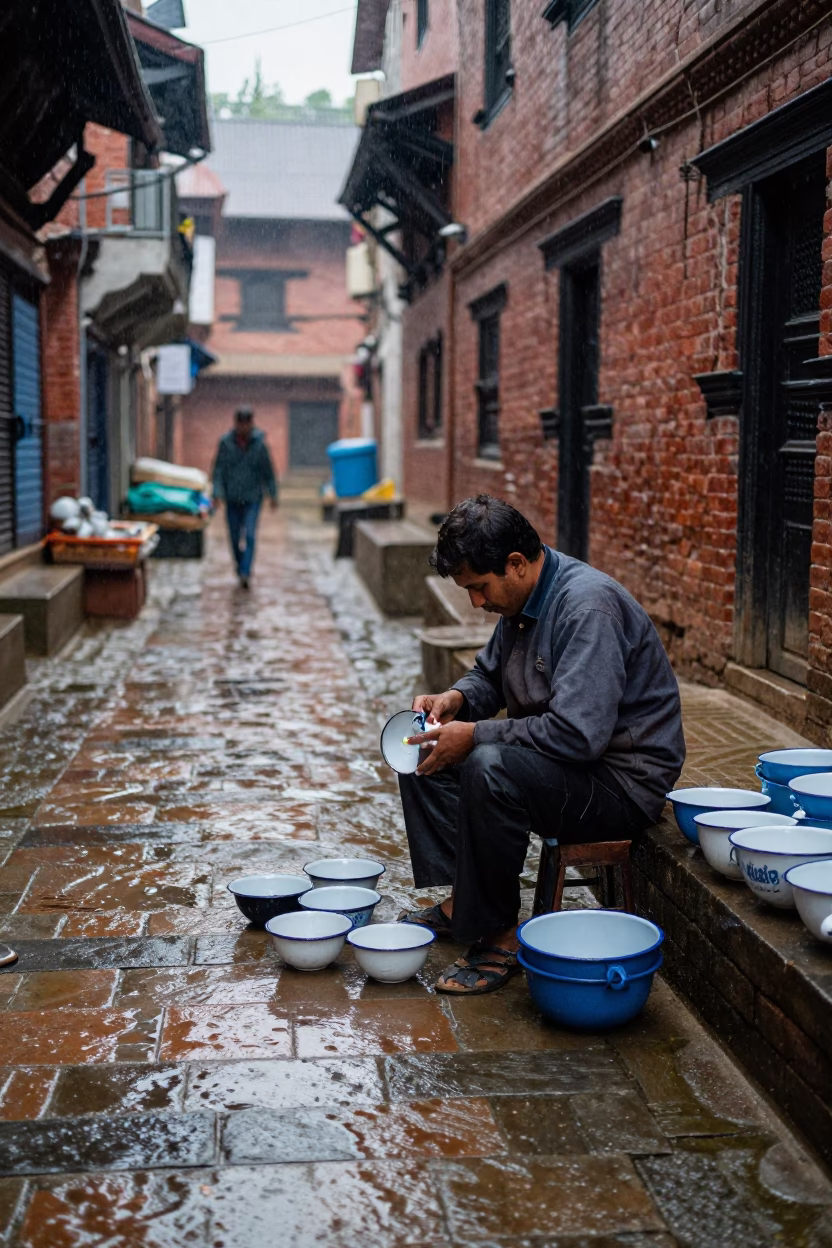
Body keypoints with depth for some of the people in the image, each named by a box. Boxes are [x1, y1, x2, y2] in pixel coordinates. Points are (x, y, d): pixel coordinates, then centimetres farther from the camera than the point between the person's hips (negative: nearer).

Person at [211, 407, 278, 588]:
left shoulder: (259, 443, -5)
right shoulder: (225, 442, -3)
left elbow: (268, 471, 4)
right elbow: (218, 469, -1)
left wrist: (273, 495, 5)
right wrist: (218, 493, -11)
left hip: (253, 498, -2)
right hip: (232, 498, 2)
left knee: (249, 535, -13)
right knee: (235, 537, 8)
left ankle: (245, 573, -16)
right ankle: (240, 569, 27)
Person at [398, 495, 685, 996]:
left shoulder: (589, 606, -25)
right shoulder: (522, 599, 5)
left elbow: (579, 733, -33)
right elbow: (489, 675, 21)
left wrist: (475, 735, -25)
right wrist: (456, 699, -2)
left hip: (623, 782, -10)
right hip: (553, 764, 10)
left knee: (490, 769, -34)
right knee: (425, 750, 8)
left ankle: (499, 936, -19)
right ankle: (459, 898, 5)